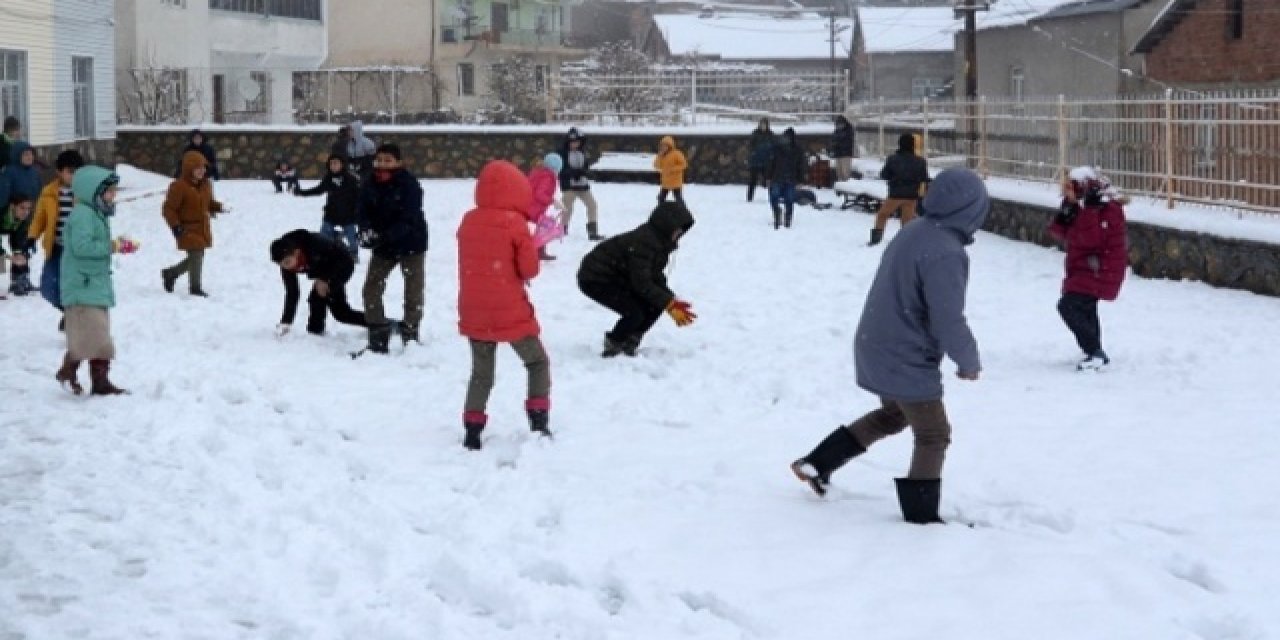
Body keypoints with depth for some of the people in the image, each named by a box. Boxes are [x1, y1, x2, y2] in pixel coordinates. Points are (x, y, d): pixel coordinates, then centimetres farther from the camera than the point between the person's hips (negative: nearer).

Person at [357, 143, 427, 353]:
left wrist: (384, 236, -38)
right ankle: (378, 340, 10)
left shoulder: (409, 185, -21)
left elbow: (408, 219, -28)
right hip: (384, 247, 5)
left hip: (411, 244, -4)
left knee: (413, 292, -1)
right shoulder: (370, 186, -6)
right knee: (371, 288, 1)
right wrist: (366, 230, -30)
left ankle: (410, 337, 14)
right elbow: (362, 212, -7)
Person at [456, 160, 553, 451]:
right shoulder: (515, 223, -13)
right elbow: (530, 269, -11)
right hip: (511, 312, -5)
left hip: (474, 313, 5)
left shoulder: (468, 222, 4)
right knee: (538, 362, 14)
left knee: (481, 373, 16)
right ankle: (539, 422, 5)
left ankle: (472, 431, 9)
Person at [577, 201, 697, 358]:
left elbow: (656, 278, 7)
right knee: (635, 313, -24)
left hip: (618, 279, 10)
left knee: (656, 304, -2)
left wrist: (672, 301, -6)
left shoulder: (660, 242, 2)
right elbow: (642, 283, -30)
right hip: (594, 280, -10)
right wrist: (669, 303, -28)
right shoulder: (642, 241, -29)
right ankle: (613, 345, 2)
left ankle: (629, 344, 10)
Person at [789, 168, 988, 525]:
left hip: (875, 349, 9)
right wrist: (970, 362, -8)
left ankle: (817, 465, 31)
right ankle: (920, 516, 17)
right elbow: (949, 323, -26)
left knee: (893, 414, 30)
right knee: (933, 437, 8)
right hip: (908, 362, -9)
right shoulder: (946, 254, -27)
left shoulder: (912, 233, 2)